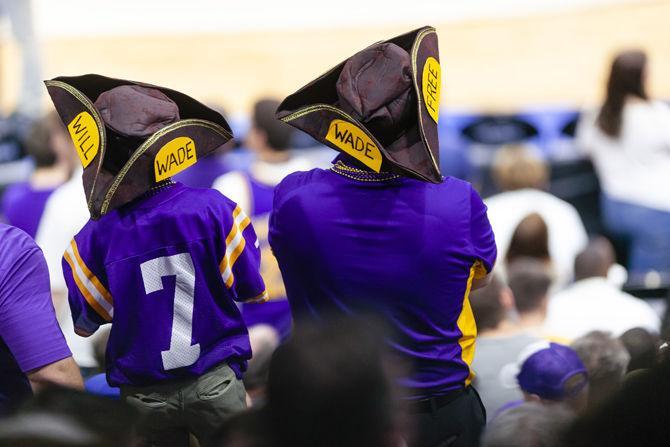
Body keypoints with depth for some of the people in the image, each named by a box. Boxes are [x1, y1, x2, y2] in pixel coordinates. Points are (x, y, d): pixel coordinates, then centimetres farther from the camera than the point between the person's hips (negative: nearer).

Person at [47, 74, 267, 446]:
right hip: (214, 384, -1)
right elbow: (251, 290, -2)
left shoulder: (93, 239, -14)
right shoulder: (214, 209, -14)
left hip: (143, 397, 1)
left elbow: (84, 324, -1)